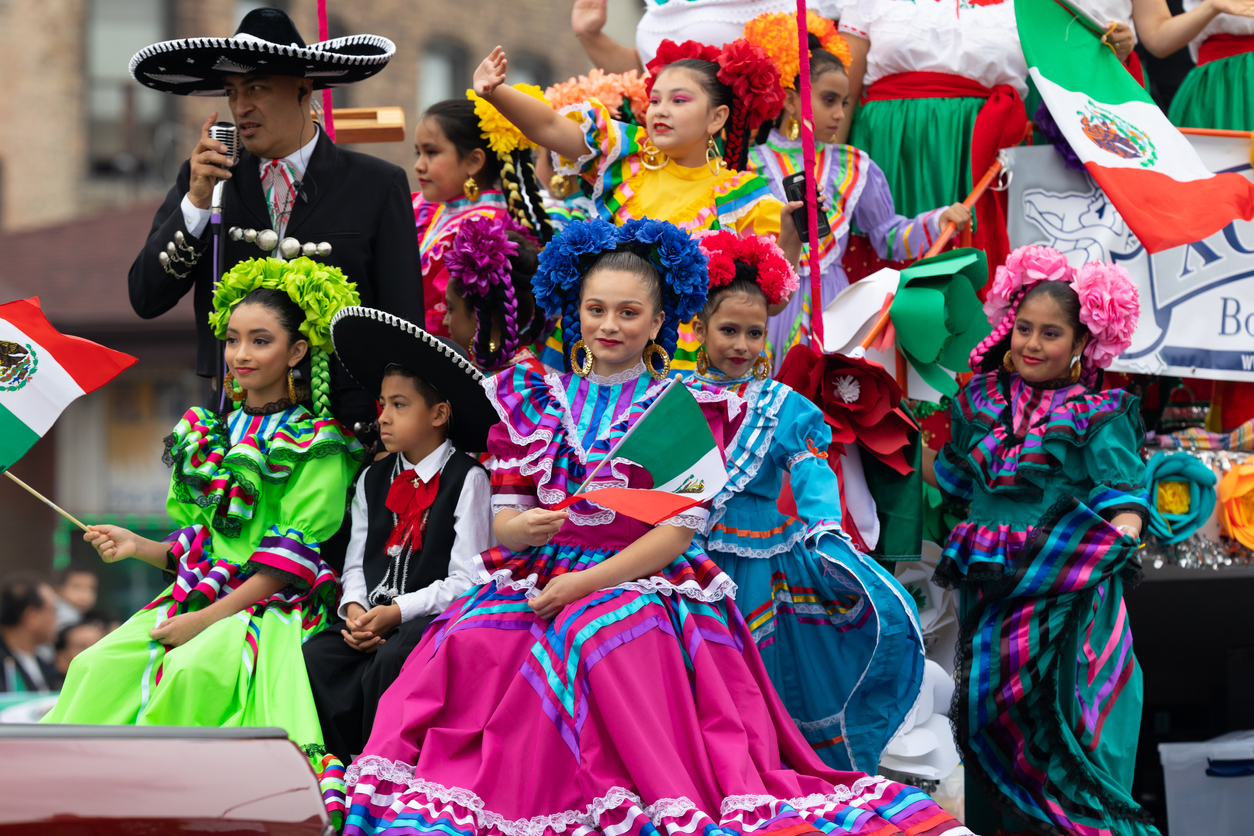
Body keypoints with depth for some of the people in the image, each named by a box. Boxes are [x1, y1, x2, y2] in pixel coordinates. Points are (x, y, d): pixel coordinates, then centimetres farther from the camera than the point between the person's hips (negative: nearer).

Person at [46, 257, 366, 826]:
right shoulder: (212, 435, 18)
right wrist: (140, 547, 2)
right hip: (201, 598, 6)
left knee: (193, 669, -35)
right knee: (98, 665, -20)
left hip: (272, 608, -6)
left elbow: (292, 557, -11)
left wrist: (209, 618, -16)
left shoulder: (318, 446, -3)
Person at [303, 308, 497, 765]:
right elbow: (357, 562, 16)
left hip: (432, 615, -6)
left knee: (390, 662, -34)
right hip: (373, 613, 6)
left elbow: (465, 580, -9)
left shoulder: (466, 480, -3)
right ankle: (345, 763, -14)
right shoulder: (373, 481, 18)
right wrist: (354, 607, -6)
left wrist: (397, 612, -16)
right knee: (316, 656, -21)